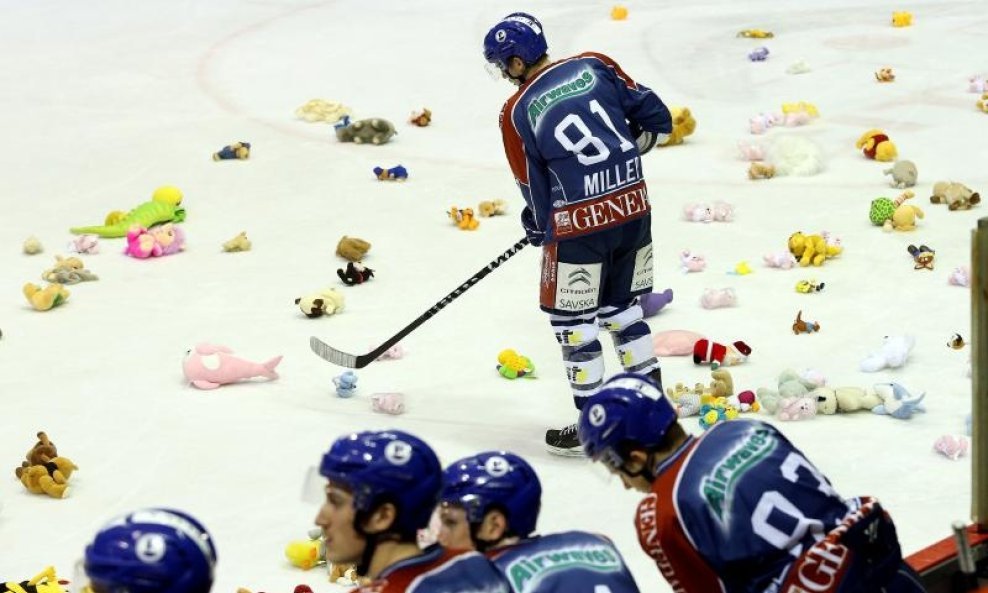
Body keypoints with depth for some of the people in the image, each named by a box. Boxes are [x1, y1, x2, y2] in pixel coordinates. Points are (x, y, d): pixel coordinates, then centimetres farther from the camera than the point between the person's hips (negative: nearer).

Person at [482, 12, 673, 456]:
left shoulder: (518, 112, -6)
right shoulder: (595, 66, 1)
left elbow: (534, 189, 1)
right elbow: (657, 120, 5)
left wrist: (539, 226, 21)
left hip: (579, 221, -5)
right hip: (633, 206, 5)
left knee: (572, 320, 9)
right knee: (622, 306, 21)